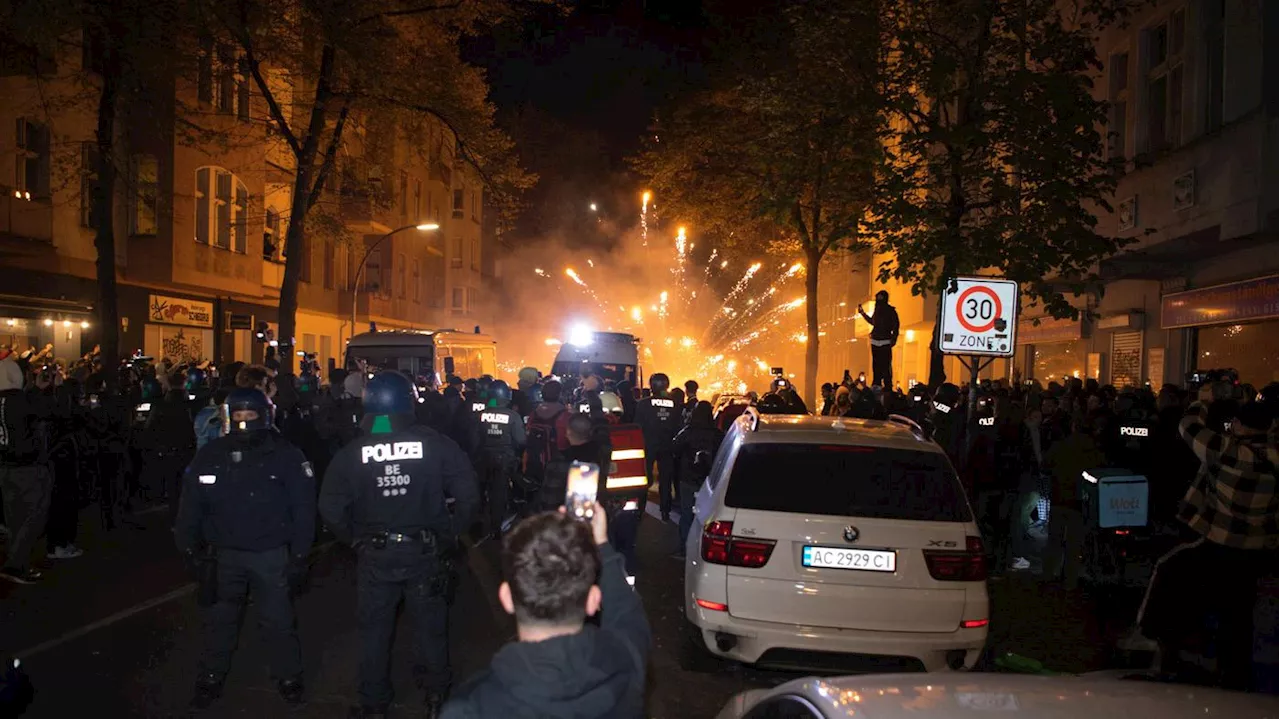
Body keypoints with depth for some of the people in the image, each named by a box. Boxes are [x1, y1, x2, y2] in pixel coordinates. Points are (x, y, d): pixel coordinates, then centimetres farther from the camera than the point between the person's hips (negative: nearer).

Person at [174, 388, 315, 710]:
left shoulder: (286, 456, -9)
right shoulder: (211, 455, -3)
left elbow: (303, 508, -7)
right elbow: (191, 505, 3)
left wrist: (299, 555, -8)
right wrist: (190, 548, 1)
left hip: (271, 554, -2)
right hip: (224, 553, 3)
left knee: (278, 620, 8)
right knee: (219, 619, 15)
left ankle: (288, 677, 25)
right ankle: (211, 678, 32)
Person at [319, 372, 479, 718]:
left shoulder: (350, 454, -9)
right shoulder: (437, 444, -13)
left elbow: (330, 511, -8)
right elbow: (469, 496, -13)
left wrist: (355, 540, 7)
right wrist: (450, 533, 1)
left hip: (374, 555, 0)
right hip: (426, 551, 0)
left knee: (374, 629, 17)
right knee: (430, 626, 17)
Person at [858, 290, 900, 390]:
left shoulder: (891, 311, -5)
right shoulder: (878, 309, 13)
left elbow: (895, 327, -6)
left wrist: (893, 340, -14)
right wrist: (862, 313, 26)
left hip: (885, 342, -6)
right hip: (875, 342, 6)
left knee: (886, 366, -10)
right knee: (876, 366, 10)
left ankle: (888, 388, -9)